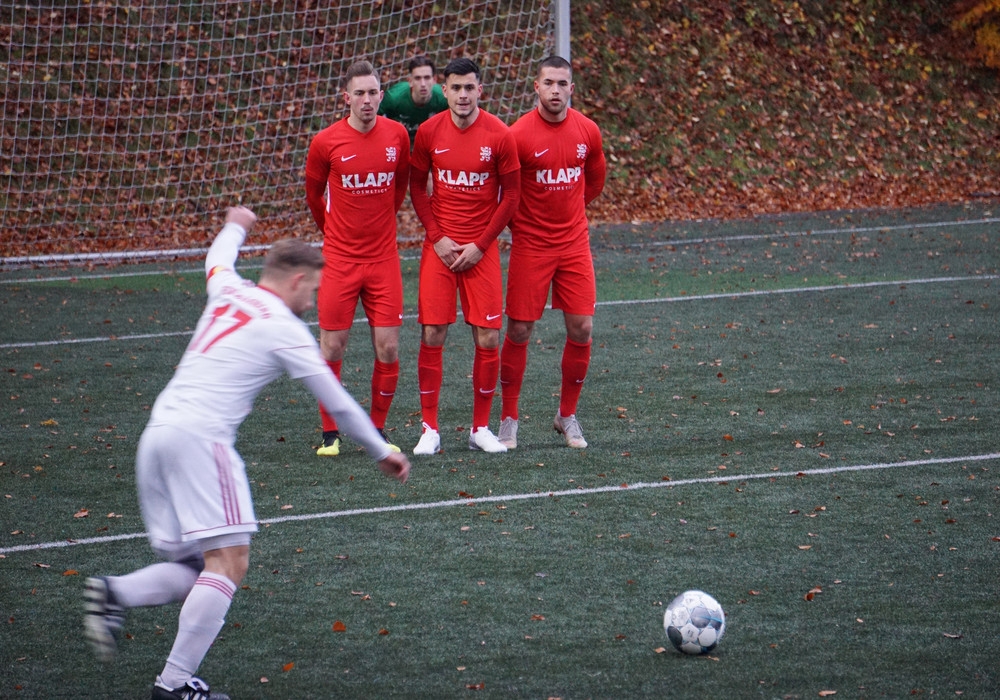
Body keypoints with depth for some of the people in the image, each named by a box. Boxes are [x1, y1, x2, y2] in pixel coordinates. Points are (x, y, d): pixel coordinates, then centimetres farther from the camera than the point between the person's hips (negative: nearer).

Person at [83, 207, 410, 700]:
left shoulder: (229, 292, 18)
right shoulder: (285, 330, 0)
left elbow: (217, 258, 44)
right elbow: (337, 403, 6)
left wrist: (235, 226, 66)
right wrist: (381, 452, 19)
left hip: (156, 435, 8)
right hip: (199, 437, -8)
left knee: (195, 568, 11)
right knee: (229, 562, -11)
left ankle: (115, 594, -13)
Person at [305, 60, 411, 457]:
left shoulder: (397, 135, 1)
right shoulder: (326, 142, -7)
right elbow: (313, 193, 10)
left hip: (383, 258, 2)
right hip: (340, 260, -2)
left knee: (388, 349, -1)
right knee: (332, 349, -1)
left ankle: (377, 431, 12)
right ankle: (330, 434, 10)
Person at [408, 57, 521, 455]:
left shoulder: (499, 135, -5)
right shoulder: (429, 132, -1)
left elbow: (511, 194, 0)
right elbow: (417, 187, 8)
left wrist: (480, 245, -6)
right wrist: (437, 238, -4)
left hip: (481, 250, -1)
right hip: (440, 247, 1)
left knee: (488, 339, -2)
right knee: (432, 335, -4)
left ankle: (480, 428, 11)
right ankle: (430, 429, 4)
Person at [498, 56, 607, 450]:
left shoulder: (587, 132, 0)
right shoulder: (520, 135, -14)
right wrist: (518, 222, 3)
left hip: (574, 243, 4)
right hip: (530, 246, -4)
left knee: (581, 329, 0)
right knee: (519, 331, -1)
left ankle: (567, 416, 15)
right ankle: (508, 418, 11)